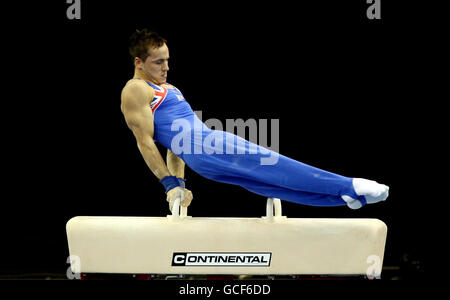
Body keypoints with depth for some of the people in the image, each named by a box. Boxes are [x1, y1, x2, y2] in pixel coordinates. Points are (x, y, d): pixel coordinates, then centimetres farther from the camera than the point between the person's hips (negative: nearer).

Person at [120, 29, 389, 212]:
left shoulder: (166, 89, 29)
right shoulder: (135, 91, -1)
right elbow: (145, 142, -7)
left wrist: (179, 183, 21)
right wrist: (170, 184, -11)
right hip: (199, 148, -9)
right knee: (268, 164, -18)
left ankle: (347, 193, -7)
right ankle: (348, 187, -24)